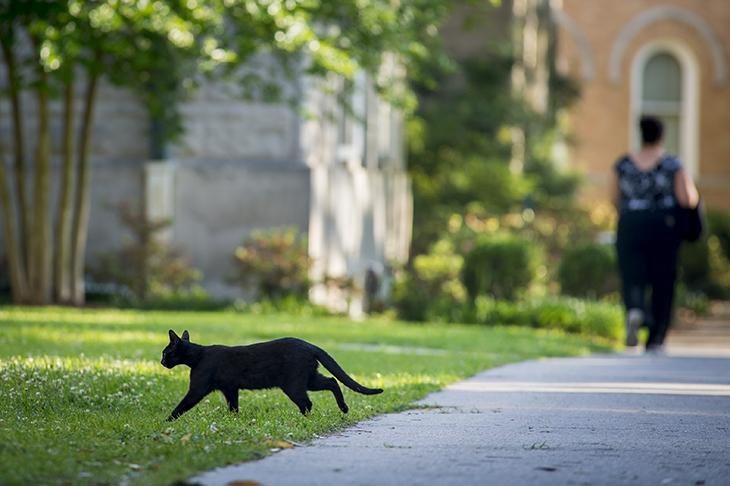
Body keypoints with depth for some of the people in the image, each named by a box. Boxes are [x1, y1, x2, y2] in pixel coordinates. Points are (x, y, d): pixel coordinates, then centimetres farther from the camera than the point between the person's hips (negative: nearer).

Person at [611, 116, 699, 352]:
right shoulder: (672, 164, -4)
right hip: (663, 227, -1)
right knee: (663, 282, 10)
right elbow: (688, 200, -9)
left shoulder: (623, 164, 1)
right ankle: (655, 340, 11)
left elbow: (616, 200, 4)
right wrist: (691, 187, 12)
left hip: (630, 227, 1)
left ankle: (634, 310, -32)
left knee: (632, 277, 3)